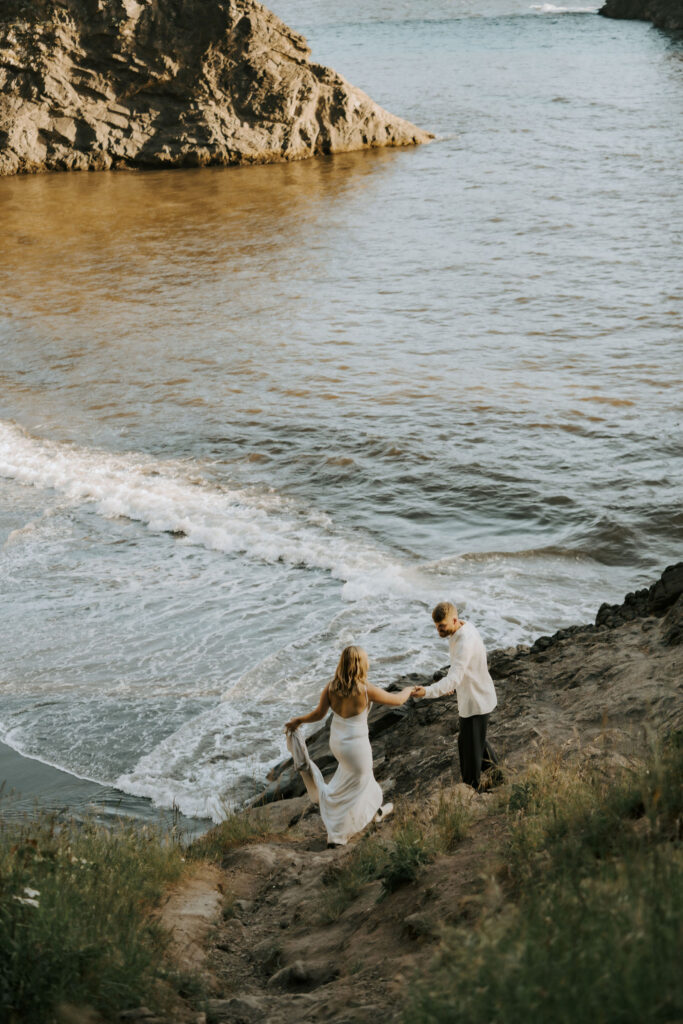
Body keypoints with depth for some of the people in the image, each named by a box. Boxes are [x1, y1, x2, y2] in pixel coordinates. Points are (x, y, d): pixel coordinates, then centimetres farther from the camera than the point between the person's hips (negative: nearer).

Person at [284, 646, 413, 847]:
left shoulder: (331, 687, -13)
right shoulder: (366, 691, -26)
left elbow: (319, 714, -3)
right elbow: (397, 700, -12)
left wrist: (298, 721, 15)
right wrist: (408, 690, 11)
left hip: (336, 741, 6)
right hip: (356, 745, -6)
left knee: (363, 776, 32)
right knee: (351, 791, 15)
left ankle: (375, 810, 54)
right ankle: (337, 835, 26)